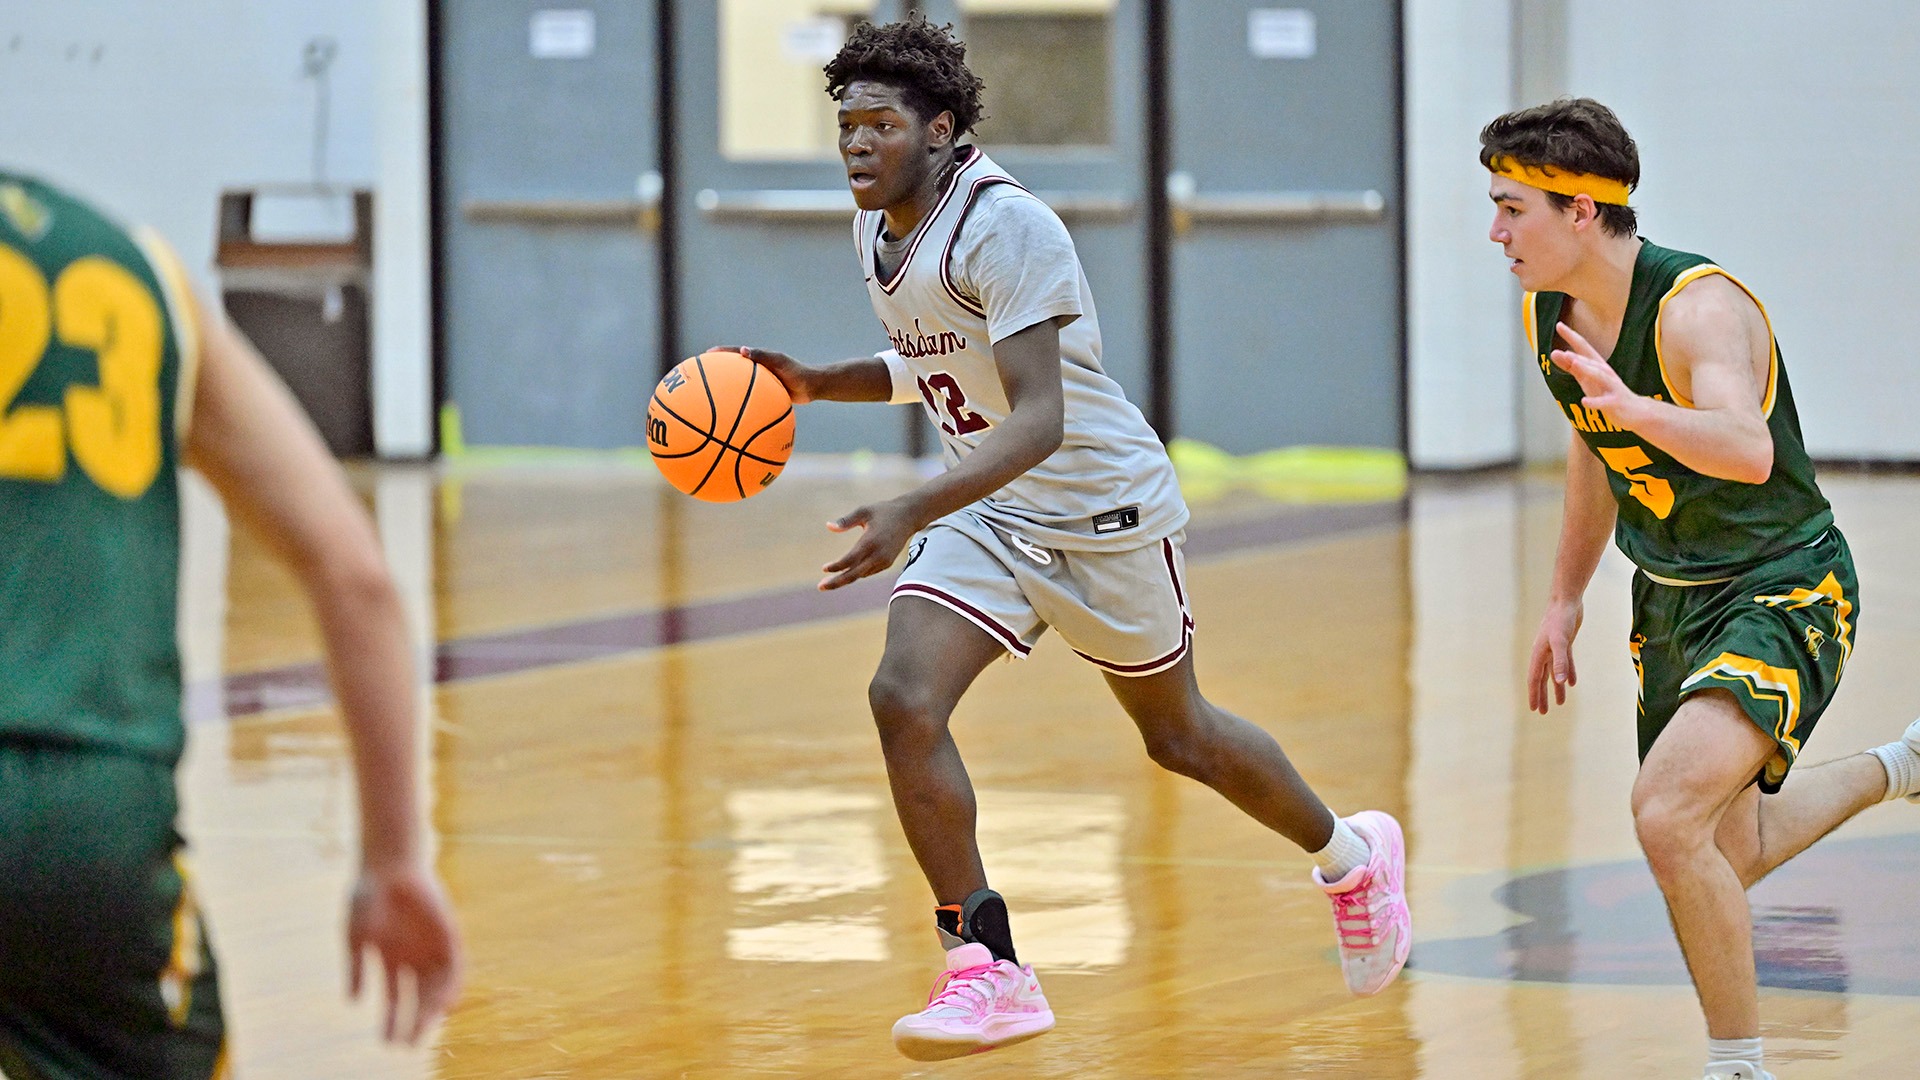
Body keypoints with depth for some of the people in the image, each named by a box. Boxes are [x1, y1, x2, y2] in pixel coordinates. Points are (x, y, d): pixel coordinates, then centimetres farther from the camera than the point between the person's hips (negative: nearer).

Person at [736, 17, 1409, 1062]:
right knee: (904, 698, -17)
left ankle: (1350, 857, 40)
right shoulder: (875, 232, 2)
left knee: (1179, 736, 11)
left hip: (1102, 501, -6)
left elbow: (1039, 419, -33)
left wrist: (911, 512, -43)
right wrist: (821, 383, 3)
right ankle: (986, 970, -13)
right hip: (989, 514, 7)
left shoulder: (1006, 228, -25)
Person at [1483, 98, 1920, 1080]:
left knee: (1668, 814, -28)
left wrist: (1635, 407, -62)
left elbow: (1748, 451, -46)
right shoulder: (1550, 316, -3)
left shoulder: (1697, 307, -27)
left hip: (1783, 592, -9)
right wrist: (1564, 601, 19)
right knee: (1725, 860, 20)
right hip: (1671, 598, 9)